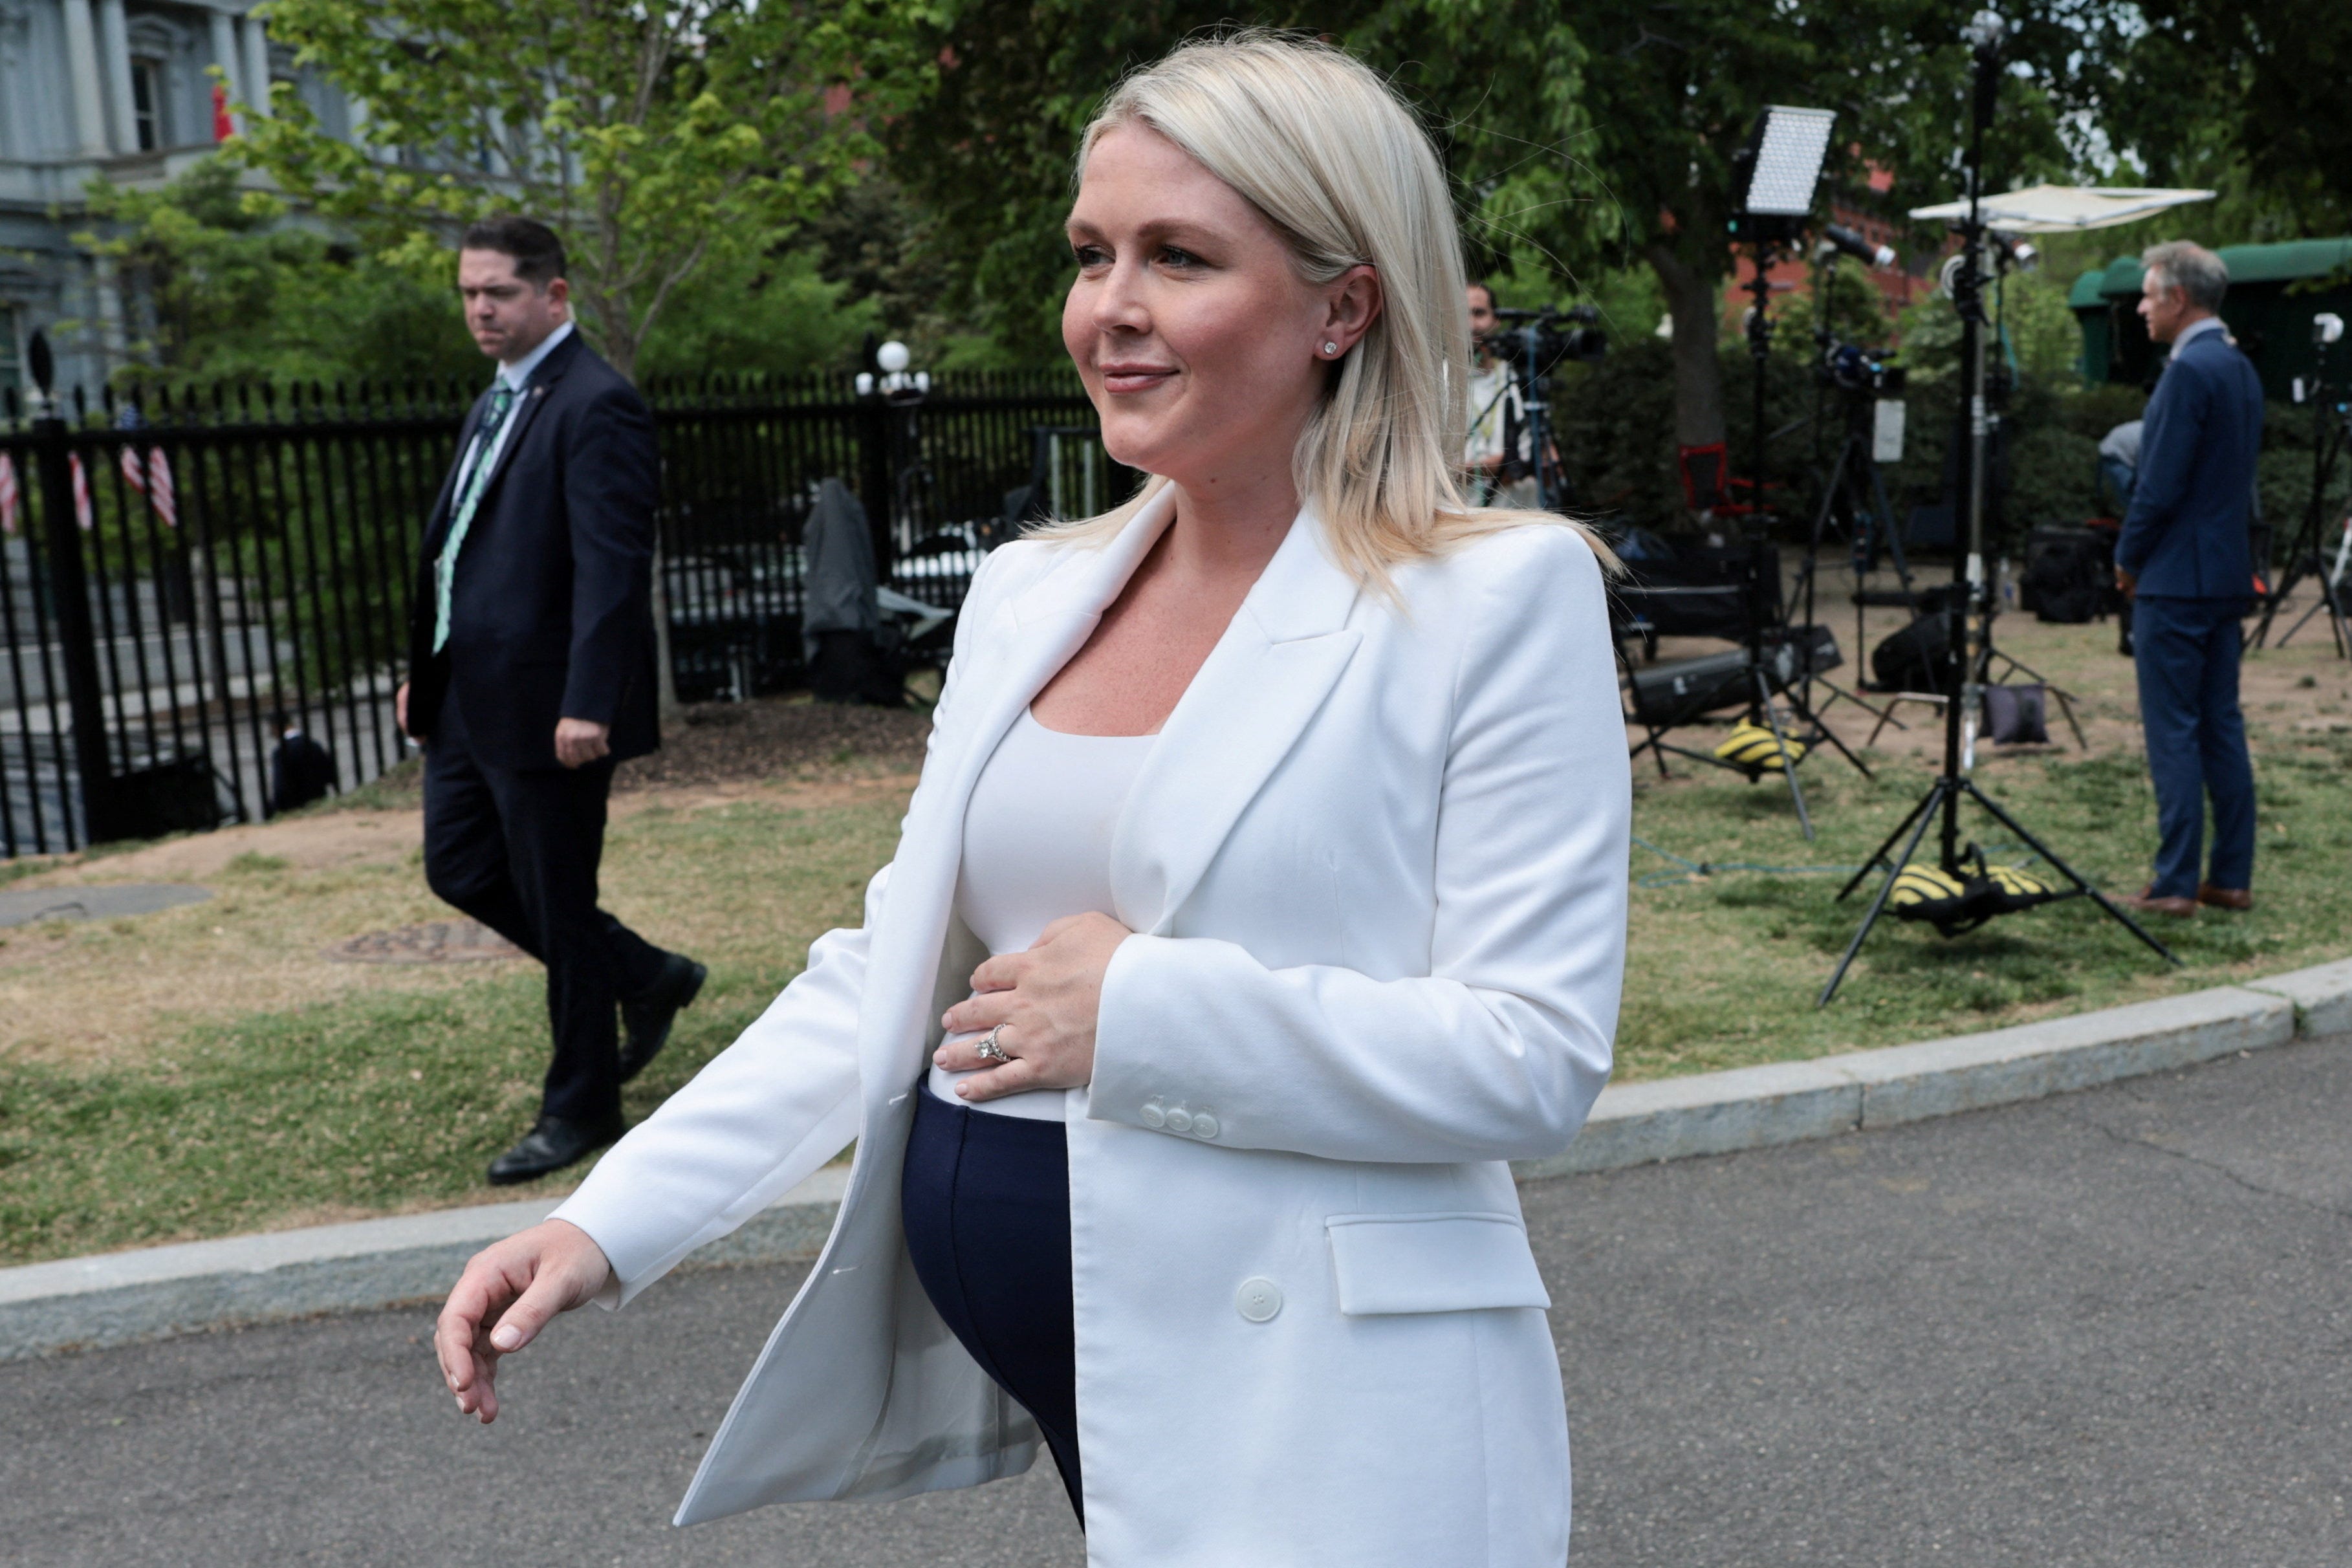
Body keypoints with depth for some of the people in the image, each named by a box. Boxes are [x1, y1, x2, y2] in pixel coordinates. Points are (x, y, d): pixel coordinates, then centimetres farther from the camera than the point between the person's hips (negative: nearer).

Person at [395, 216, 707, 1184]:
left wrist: (590, 704, -27)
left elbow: (612, 564, -22)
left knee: (557, 904, 1)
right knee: (462, 871, 15)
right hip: (467, 700, 10)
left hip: (547, 705, -10)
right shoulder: (495, 405, 16)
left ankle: (581, 1108, 18)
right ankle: (645, 978, 30)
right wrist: (424, 667, 19)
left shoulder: (595, 405, -14)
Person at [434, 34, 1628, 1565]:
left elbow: (1536, 1055, -16)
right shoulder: (1026, 593, 6)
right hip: (1004, 1327, 5)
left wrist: (1139, 1008, -20)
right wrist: (611, 1220, 0)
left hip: (1301, 1420, -5)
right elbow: (881, 974, 8)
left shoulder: (1499, 597, -11)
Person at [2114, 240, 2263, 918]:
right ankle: (2232, 878, 17)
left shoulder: (2189, 370, -15)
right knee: (2222, 726, 12)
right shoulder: (2241, 368, 15)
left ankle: (2175, 884, -2)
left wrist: (2128, 558, -3)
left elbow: (2161, 485, -18)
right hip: (2228, 575, 9)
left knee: (2173, 732, -5)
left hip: (2175, 580, -9)